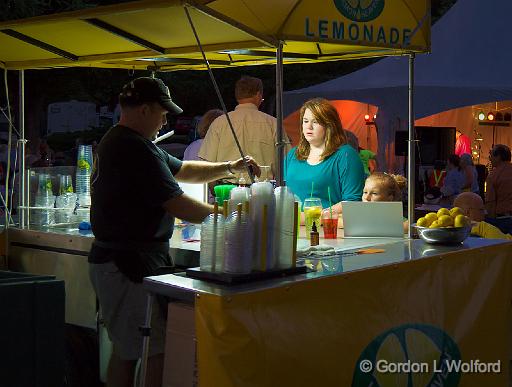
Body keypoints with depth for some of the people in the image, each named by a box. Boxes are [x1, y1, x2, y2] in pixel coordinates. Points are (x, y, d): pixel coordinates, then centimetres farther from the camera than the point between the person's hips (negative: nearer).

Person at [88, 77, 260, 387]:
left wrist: (230, 168, 13)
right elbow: (178, 205, -19)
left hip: (110, 260, 11)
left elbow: (182, 170, 22)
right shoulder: (137, 149, -18)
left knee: (127, 349, 17)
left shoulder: (116, 141, 17)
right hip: (132, 264, -11)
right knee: (162, 349, -8)